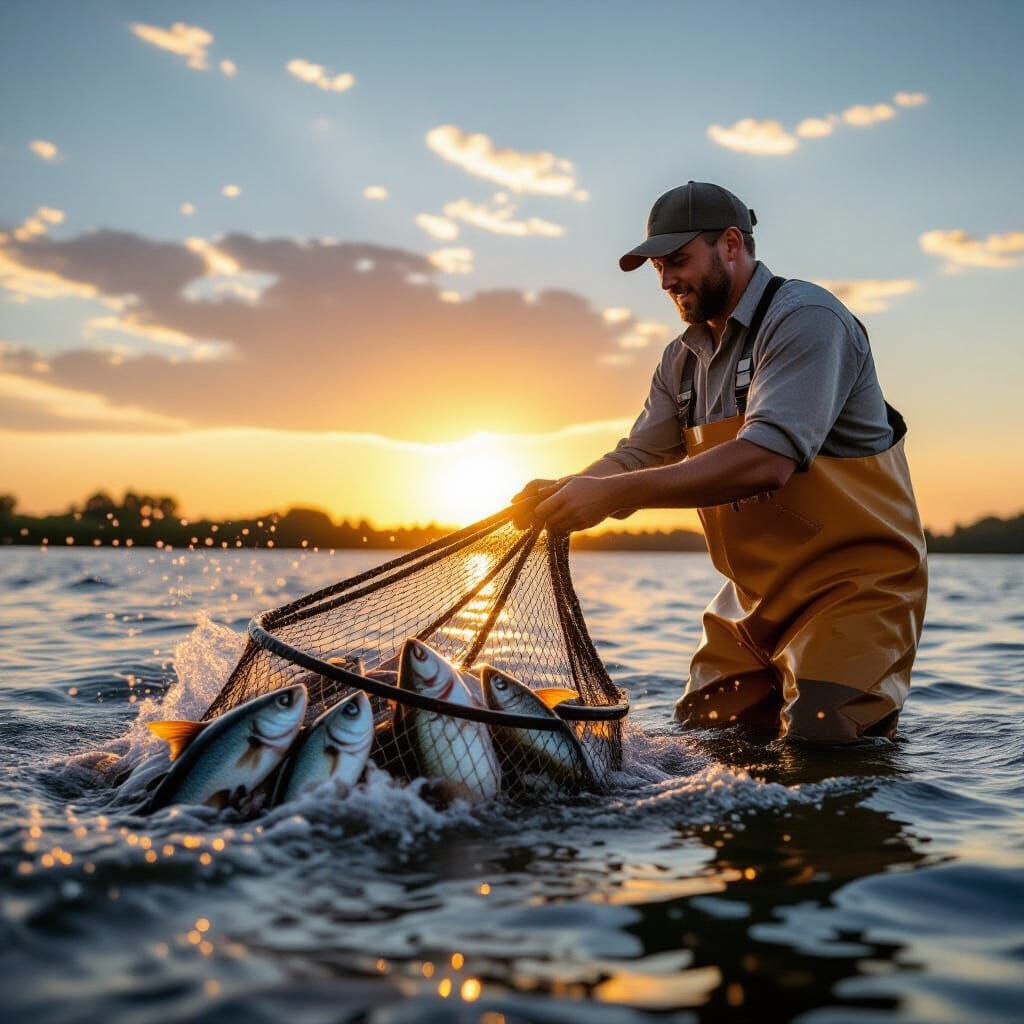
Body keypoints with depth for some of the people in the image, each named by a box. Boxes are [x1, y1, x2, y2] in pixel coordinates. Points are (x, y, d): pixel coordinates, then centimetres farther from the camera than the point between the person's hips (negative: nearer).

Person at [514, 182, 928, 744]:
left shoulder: (805, 318, -17)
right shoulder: (682, 359, 9)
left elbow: (766, 460, -31)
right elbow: (638, 455, 6)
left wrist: (614, 493, -34)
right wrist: (562, 492, -17)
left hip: (853, 586, -7)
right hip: (753, 601, 8)